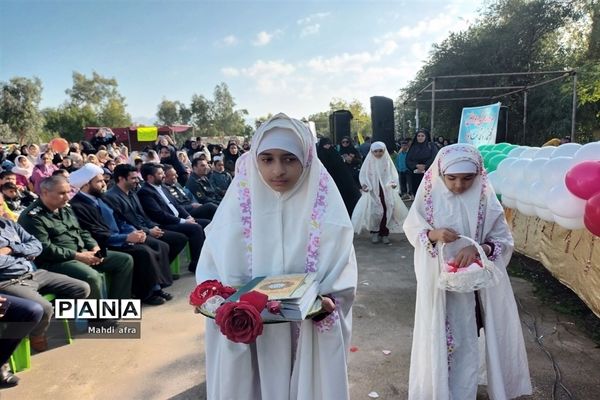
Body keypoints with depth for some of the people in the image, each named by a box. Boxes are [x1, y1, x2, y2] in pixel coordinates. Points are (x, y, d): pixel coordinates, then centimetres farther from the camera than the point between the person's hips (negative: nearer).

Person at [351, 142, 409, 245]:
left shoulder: (387, 161, 2)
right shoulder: (369, 161, 0)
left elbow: (393, 173, 3)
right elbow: (363, 174, 1)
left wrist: (393, 182, -16)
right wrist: (364, 184, -16)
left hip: (386, 191, 1)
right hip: (373, 191, -1)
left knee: (387, 211, -5)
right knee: (373, 211, -8)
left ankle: (384, 234, 6)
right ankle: (374, 233, 8)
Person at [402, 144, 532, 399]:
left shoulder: (485, 199, -11)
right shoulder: (430, 196, -9)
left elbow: (503, 240, -8)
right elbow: (411, 228, -2)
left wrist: (479, 248, -27)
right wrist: (433, 234, -22)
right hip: (438, 280, 0)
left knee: (466, 338, 12)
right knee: (439, 335, 10)